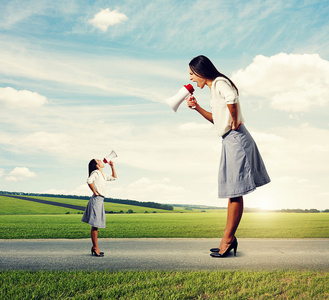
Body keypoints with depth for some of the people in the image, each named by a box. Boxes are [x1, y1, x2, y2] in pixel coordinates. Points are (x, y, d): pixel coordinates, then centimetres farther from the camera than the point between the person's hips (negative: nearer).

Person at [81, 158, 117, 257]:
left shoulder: (102, 175, 20)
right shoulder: (95, 173, -7)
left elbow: (114, 177, 32)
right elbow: (89, 181, -26)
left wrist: (112, 166, 24)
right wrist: (94, 192, -17)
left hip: (100, 200, 9)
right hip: (96, 200, -9)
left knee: (96, 225, 12)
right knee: (95, 225, -7)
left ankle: (95, 247, 17)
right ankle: (95, 247, -4)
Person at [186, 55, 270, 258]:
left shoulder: (219, 82, -10)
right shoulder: (214, 88, 19)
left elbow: (231, 98, -34)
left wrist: (235, 120, -20)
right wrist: (197, 108, 17)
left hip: (236, 140, -11)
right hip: (230, 141, 11)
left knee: (235, 192, -4)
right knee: (232, 192, 12)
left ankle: (228, 239, 3)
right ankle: (230, 238, 20)